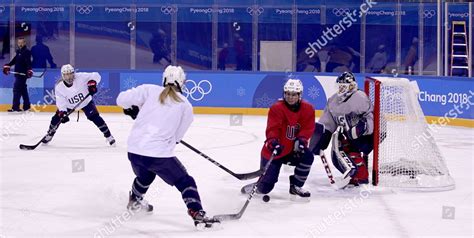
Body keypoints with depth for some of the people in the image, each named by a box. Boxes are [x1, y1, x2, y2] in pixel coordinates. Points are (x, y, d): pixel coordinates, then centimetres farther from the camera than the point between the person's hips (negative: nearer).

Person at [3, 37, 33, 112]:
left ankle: (15, 107, -14)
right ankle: (26, 106, 19)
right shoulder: (18, 51, 16)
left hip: (23, 74, -9)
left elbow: (28, 62, -20)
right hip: (18, 73, 9)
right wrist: (7, 66, 23)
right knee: (23, 90, 13)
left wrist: (29, 70, -32)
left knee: (17, 89, -13)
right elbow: (14, 60, 27)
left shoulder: (27, 52, -10)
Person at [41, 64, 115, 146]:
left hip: (86, 102, -2)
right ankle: (49, 135, 23)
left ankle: (108, 136, -3)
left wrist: (92, 83, -41)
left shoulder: (80, 77, -28)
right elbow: (61, 102, -21)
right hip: (69, 105, 2)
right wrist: (62, 113, -33)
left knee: (95, 117, -16)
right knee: (57, 118, -4)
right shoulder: (59, 87, -23)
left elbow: (95, 75, -23)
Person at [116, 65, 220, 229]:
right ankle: (198, 215, -7)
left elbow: (122, 99, -1)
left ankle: (135, 201, 55)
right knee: (185, 182, 8)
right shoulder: (186, 106, 4)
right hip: (159, 154, -4)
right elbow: (177, 136, 9)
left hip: (134, 150, 4)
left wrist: (132, 109, 20)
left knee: (145, 174, 35)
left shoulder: (150, 90, 4)